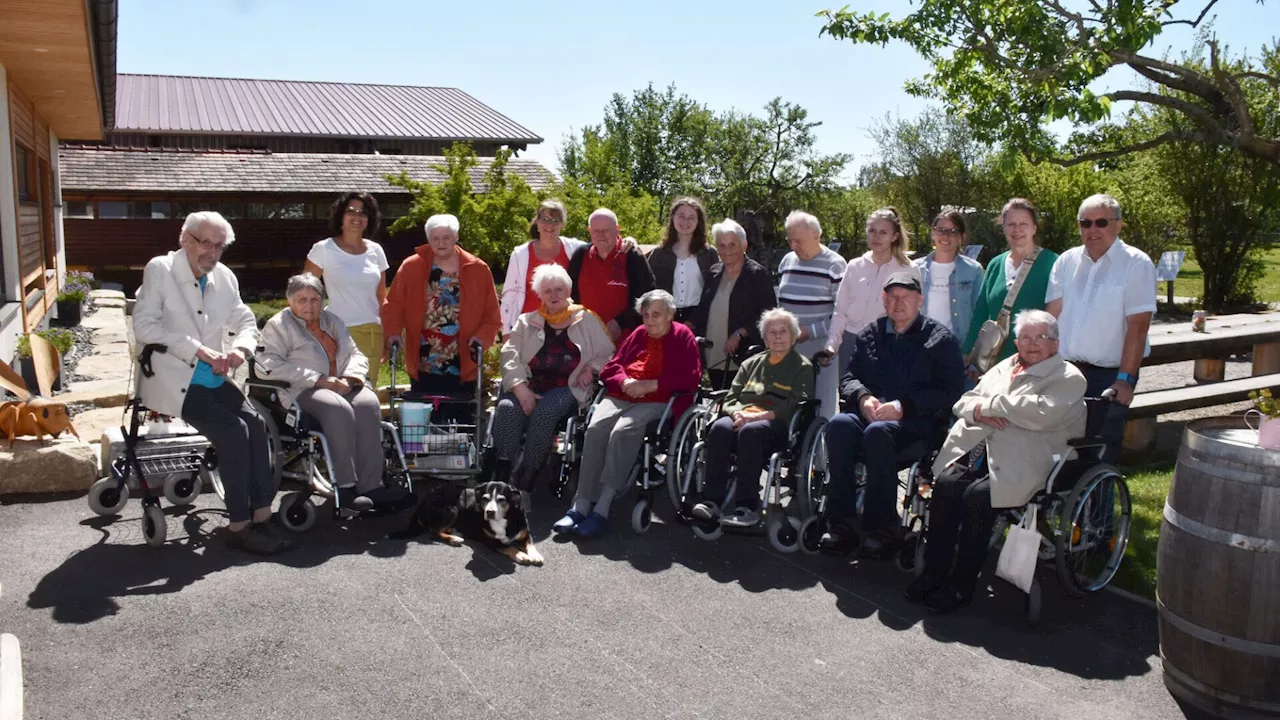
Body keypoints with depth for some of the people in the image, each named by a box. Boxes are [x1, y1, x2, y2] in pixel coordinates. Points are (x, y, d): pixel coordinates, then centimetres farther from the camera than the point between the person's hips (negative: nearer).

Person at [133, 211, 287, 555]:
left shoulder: (225, 277, 10)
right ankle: (239, 526, -13)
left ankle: (261, 516, -14)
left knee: (255, 424, -18)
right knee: (233, 431, -23)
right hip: (173, 380, -5)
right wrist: (197, 349, -24)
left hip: (213, 378, 6)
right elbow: (144, 326, -15)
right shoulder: (159, 269, -6)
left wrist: (240, 348, -10)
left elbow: (245, 321, 14)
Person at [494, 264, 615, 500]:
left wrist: (591, 368, -5)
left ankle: (524, 485, -32)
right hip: (529, 385, 2)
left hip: (567, 388, -2)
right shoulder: (527, 322, 19)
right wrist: (520, 388, -13)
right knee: (507, 408, -32)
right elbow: (510, 355, 5)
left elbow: (608, 354, 16)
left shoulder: (587, 320, 16)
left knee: (544, 413, -35)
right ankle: (500, 480, -32)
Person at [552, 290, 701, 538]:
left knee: (623, 430, -34)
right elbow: (611, 367, 21)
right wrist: (625, 382, -3)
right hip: (621, 396, 5)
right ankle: (581, 505, -30)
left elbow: (691, 378, -4)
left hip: (658, 401, -4)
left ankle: (602, 508, -35)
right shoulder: (638, 334, 22)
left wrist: (649, 385, -11)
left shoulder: (683, 336, 8)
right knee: (596, 427, -27)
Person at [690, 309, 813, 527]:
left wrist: (756, 416, -14)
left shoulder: (802, 367, 12)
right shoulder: (751, 363, 26)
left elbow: (794, 408, -3)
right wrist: (739, 413, -5)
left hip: (778, 426, -4)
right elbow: (730, 400, 20)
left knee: (750, 431, -38)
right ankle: (711, 500, -34)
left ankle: (748, 507, -39)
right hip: (743, 419, 4)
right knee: (720, 427, -31)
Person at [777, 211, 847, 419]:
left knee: (822, 412, -3)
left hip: (821, 352, -5)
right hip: (789, 351, 5)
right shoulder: (787, 261, 13)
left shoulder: (834, 265, -6)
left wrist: (810, 331, -15)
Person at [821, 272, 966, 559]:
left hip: (918, 422, -4)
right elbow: (849, 377, 19)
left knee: (877, 431, -37)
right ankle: (840, 522, -26)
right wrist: (863, 398, -5)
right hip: (868, 413, 4)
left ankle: (881, 529, -29)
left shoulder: (940, 339, 7)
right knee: (839, 424, -30)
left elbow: (949, 391, -3)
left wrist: (902, 406, -14)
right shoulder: (870, 334, 21)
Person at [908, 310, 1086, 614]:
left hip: (1021, 463, -6)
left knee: (978, 495, -29)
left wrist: (990, 403, -6)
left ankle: (962, 586, -16)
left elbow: (1040, 413, -15)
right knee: (945, 484, -22)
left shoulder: (1068, 378, 4)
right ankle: (934, 574, -16)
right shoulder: (1004, 367, 25)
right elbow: (964, 402, 21)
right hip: (977, 449, 6)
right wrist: (980, 412, -3)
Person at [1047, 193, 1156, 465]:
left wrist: (1125, 379, -16)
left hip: (1109, 375, -4)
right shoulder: (1067, 261, 8)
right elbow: (1053, 315, 6)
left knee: (1102, 452, 2)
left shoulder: (1136, 264, -6)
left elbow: (1138, 326, -11)